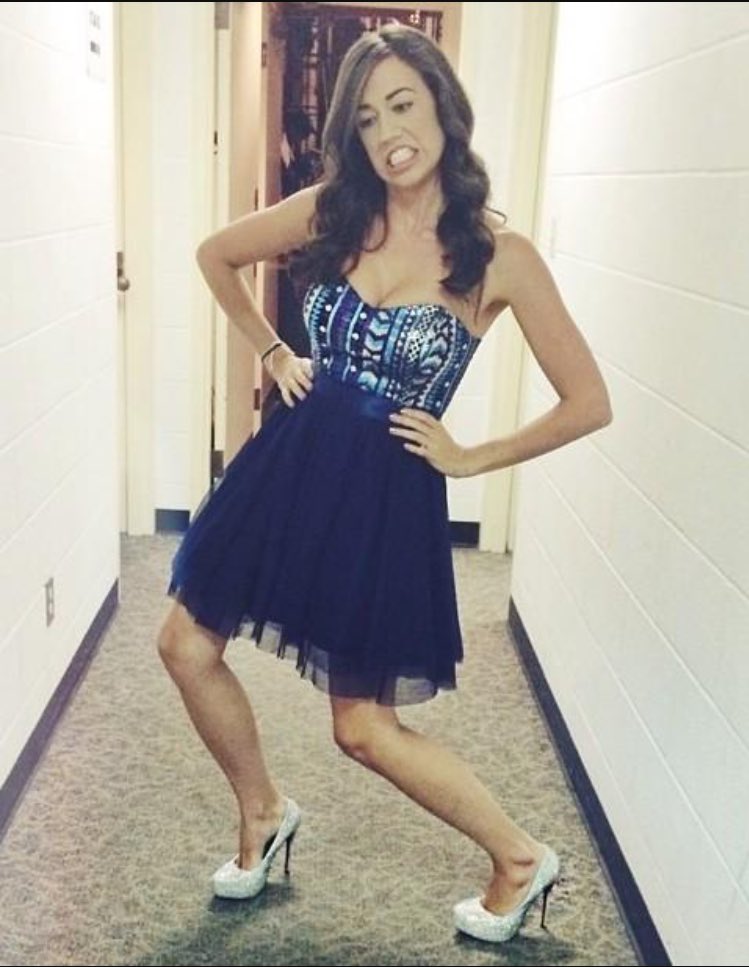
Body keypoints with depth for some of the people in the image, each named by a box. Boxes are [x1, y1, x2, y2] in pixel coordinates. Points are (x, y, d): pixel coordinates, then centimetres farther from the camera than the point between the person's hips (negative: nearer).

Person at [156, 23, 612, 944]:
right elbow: (216, 254, 16)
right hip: (291, 464, 5)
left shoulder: (500, 255, -11)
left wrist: (470, 458, -4)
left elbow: (589, 403, -6)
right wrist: (273, 355, 10)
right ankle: (264, 813, 34)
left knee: (363, 728, 2)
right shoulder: (331, 212, -1)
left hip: (387, 493, -5)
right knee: (186, 642, 9)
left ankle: (520, 861, 25)